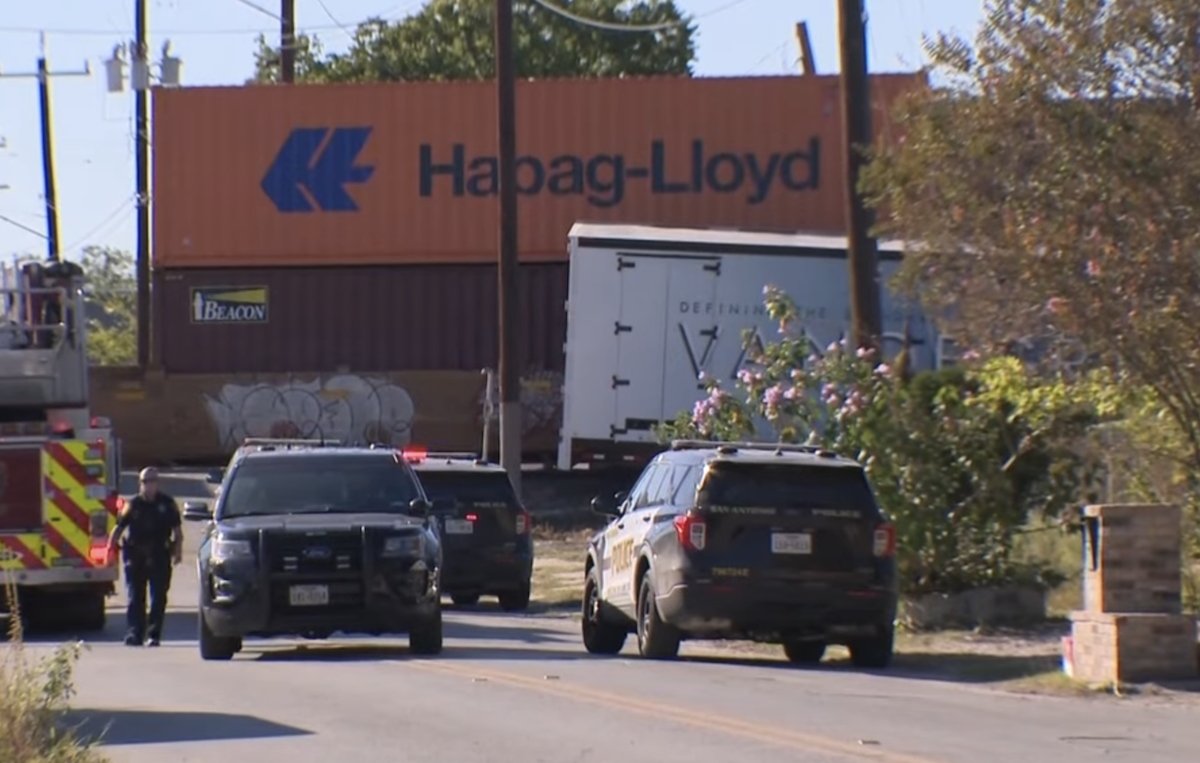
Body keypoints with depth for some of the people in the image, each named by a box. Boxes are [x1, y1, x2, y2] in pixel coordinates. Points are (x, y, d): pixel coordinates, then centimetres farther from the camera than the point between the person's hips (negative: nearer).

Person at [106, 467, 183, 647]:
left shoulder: (167, 503, 5)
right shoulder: (133, 505, 5)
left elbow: (177, 529, 9)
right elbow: (119, 527, 6)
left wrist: (178, 550, 1)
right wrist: (110, 548, -3)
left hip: (160, 557, 0)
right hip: (136, 556, 1)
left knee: (158, 597, -1)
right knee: (135, 597, 1)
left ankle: (154, 634, 4)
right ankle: (135, 633, 2)